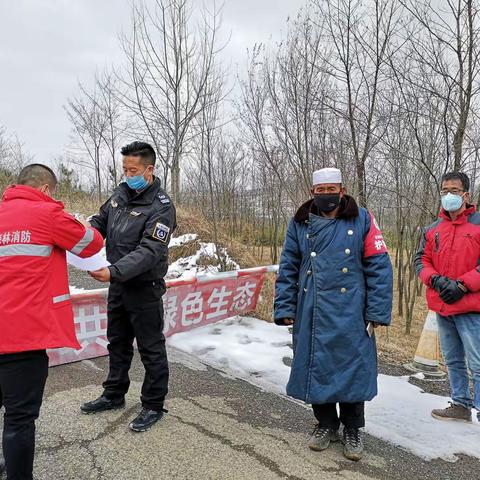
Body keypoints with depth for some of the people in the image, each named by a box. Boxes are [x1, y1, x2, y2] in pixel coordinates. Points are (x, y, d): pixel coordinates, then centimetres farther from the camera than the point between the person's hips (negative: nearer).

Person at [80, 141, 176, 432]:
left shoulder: (161, 206, -19)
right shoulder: (121, 193, 3)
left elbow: (149, 251, -26)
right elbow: (100, 222, 14)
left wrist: (114, 272, -36)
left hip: (144, 287, -7)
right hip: (118, 283, 8)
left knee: (151, 349, 6)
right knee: (118, 343, 21)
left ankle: (154, 405, 23)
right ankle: (114, 395, 40)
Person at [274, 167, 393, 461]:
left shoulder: (362, 220, -1)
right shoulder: (300, 224, 5)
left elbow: (379, 267, -3)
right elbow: (288, 270, 6)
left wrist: (377, 312, -8)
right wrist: (285, 309, 1)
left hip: (350, 315, -2)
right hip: (311, 316, 2)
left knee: (352, 370, 6)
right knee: (315, 368, 11)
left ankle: (353, 430, 30)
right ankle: (326, 424, 35)